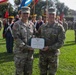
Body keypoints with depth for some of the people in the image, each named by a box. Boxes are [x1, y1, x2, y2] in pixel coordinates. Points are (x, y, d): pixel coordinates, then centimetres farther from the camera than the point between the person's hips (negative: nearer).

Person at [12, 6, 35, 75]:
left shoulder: (31, 24, 7)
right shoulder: (17, 24, -9)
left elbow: (34, 35, 16)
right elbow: (16, 38, -15)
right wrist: (26, 46, -21)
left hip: (30, 51, 5)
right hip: (20, 51, -5)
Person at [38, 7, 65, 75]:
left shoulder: (59, 27, -7)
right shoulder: (42, 26, 4)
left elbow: (61, 42, -11)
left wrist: (49, 48, -20)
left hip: (53, 54, -3)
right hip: (42, 54, 3)